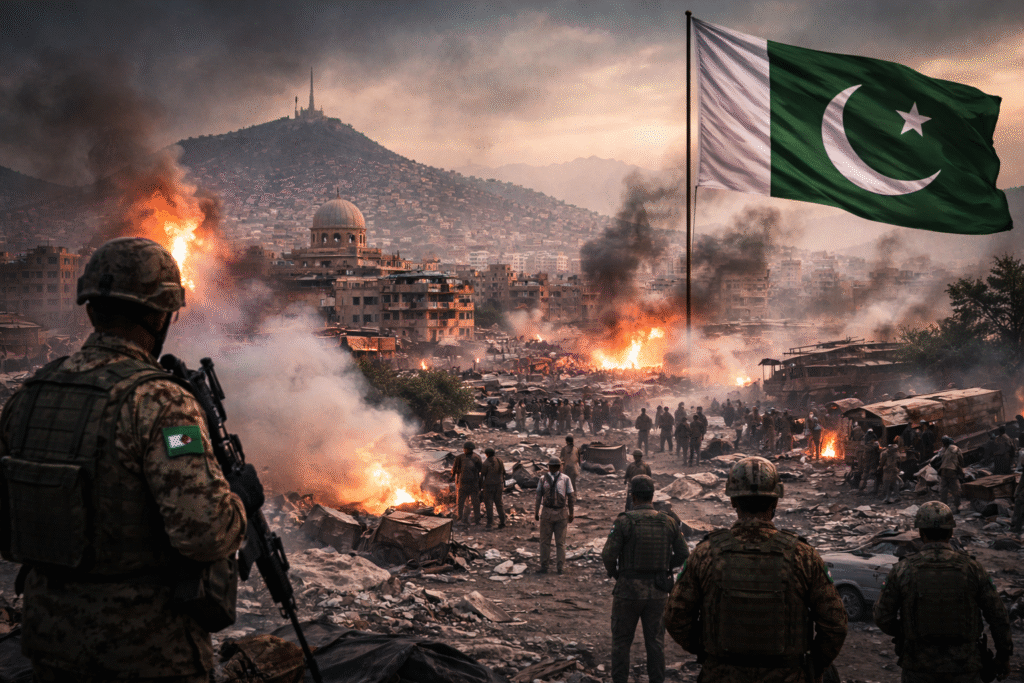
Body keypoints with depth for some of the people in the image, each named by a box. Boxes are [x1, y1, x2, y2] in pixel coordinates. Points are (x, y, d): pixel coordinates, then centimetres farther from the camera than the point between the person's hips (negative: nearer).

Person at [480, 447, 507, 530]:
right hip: (499, 485, 5)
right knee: (499, 504, 12)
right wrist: (503, 485, 18)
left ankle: (490, 524, -5)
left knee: (489, 505, 0)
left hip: (489, 486, -5)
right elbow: (503, 474, 11)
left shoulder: (486, 463, -13)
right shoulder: (500, 461, 5)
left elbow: (482, 476, -11)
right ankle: (502, 523, 13)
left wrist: (481, 487, -4)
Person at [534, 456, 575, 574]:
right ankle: (561, 567, 7)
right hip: (562, 514, 1)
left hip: (547, 513, -1)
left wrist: (536, 513, 5)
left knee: (545, 541, 8)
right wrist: (571, 514, 4)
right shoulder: (565, 479, -2)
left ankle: (544, 567, 7)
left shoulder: (543, 479, -2)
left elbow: (538, 497, -2)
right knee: (560, 542, 8)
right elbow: (571, 497, -3)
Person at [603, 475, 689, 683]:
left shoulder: (624, 521, -15)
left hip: (628, 590, -3)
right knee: (655, 641, 14)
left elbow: (608, 555, -15)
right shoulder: (669, 522, -3)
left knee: (621, 640, 12)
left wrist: (613, 572, 7)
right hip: (657, 592, 3)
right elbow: (683, 555, 2)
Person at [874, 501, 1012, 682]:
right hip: (962, 665, 0)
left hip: (919, 662, 0)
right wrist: (1003, 656, 10)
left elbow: (883, 616, -4)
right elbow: (997, 615, -3)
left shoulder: (902, 570, -10)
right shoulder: (971, 568, -8)